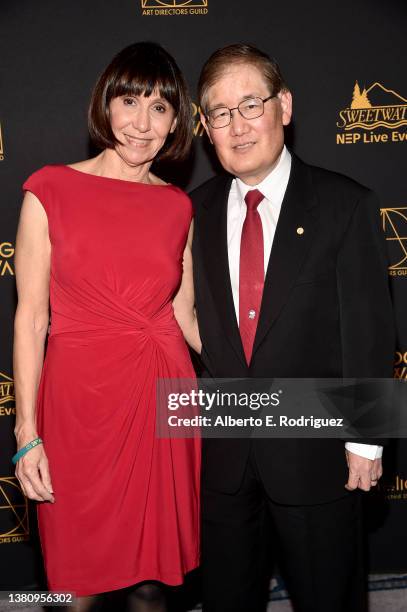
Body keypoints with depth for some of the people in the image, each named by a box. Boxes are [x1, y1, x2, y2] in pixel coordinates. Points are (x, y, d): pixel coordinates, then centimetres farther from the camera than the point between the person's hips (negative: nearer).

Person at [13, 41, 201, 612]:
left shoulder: (178, 207, 6)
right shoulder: (51, 192, -3)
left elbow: (185, 315, 11)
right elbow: (31, 317, -4)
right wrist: (27, 434, -7)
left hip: (162, 401, 3)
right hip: (79, 400, -2)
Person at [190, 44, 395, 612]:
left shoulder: (346, 205, -10)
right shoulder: (196, 211, 1)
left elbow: (369, 329, -9)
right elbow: (198, 320, 3)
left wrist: (365, 441, -9)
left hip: (314, 451, -3)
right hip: (221, 451, 3)